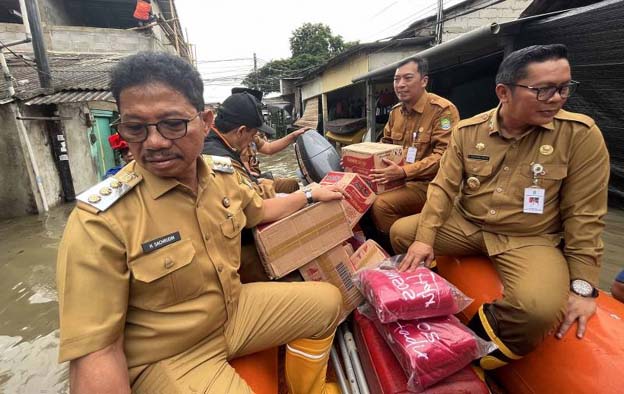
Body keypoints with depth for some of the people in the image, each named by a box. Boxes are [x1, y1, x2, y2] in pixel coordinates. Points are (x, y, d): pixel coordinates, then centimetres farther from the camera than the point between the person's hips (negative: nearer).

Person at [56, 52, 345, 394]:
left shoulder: (223, 173, -7)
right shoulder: (99, 222, -26)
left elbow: (259, 210, 14)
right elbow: (96, 350, -22)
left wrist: (309, 195, 17)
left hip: (235, 308, 6)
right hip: (165, 360, -5)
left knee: (327, 301, 10)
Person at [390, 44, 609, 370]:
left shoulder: (580, 134, -10)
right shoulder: (467, 131, -4)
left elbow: (583, 215, -7)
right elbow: (443, 188, -4)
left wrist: (582, 286, -9)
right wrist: (424, 238, -15)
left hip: (531, 240, -2)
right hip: (465, 225, 3)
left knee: (541, 307, -32)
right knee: (401, 232, -8)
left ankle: (485, 333, 1)